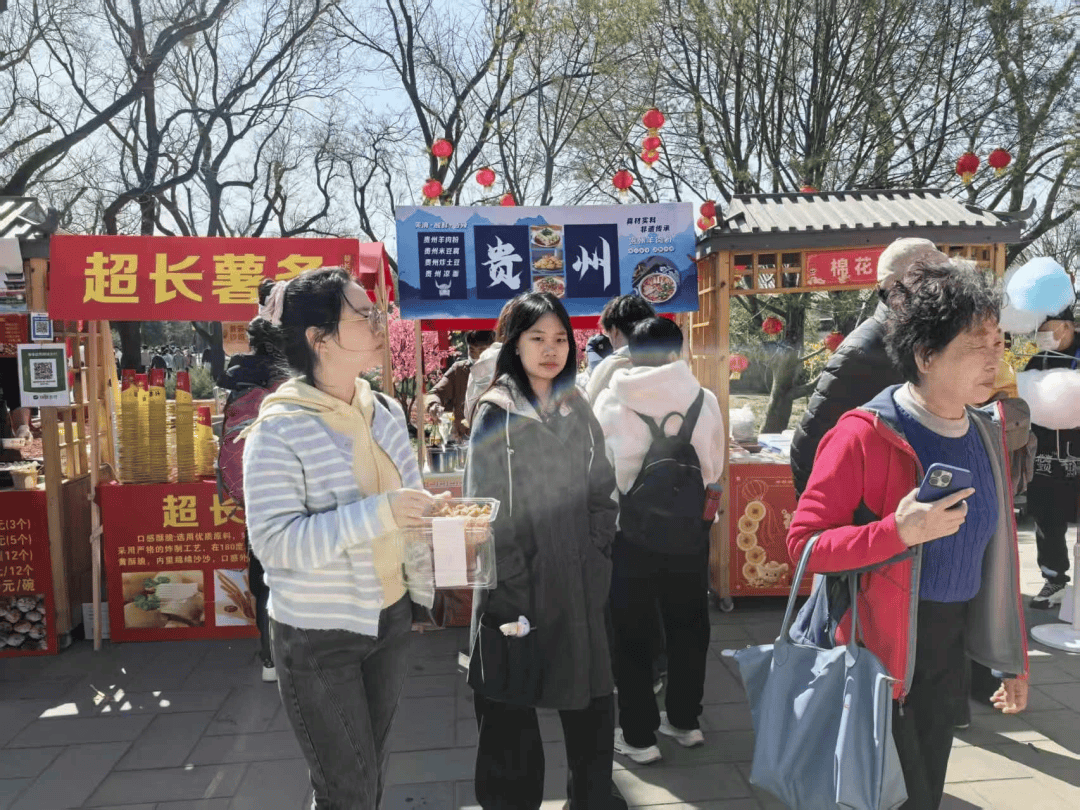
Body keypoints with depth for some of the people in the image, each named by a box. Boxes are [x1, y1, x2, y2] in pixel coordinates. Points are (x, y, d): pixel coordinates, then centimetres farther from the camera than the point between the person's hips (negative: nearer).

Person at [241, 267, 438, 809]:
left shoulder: (385, 412, 1)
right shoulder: (278, 429, -18)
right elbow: (275, 542, -24)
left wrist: (421, 592, 4)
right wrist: (377, 514, -30)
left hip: (389, 620, 6)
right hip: (318, 639, -5)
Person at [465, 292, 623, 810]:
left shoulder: (577, 409, 7)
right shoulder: (496, 413, -7)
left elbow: (601, 491, 12)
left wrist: (598, 554, 5)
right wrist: (511, 580, -12)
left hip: (580, 583, 5)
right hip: (520, 586, -4)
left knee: (590, 692, 14)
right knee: (512, 703, 8)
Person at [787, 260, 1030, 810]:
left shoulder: (987, 431, 4)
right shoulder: (866, 435, -18)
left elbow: (998, 553, 11)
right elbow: (804, 542, -18)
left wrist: (1013, 657, 14)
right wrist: (899, 533, -30)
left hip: (949, 647, 7)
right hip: (879, 646, -7)